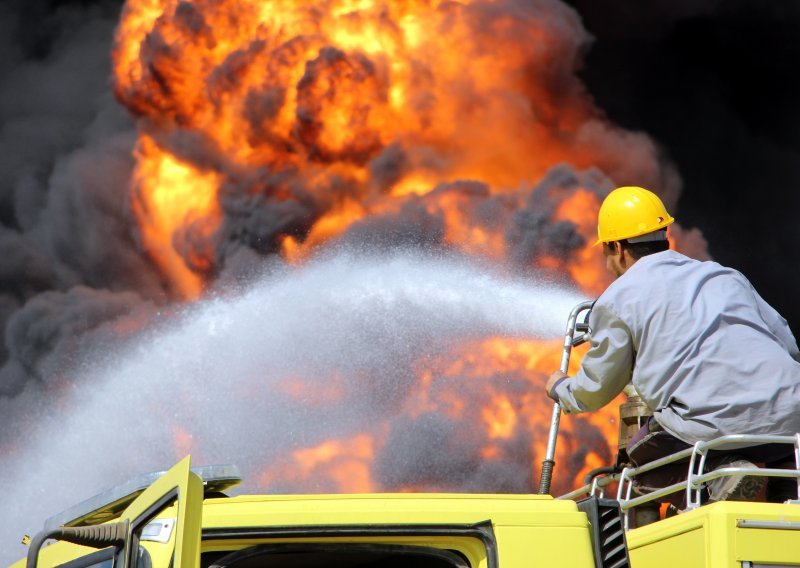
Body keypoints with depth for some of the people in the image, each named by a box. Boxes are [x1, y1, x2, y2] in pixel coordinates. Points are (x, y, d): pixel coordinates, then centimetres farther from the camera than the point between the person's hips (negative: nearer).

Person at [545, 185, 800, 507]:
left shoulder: (617, 299, 11)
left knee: (641, 458, 23)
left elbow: (595, 391, 20)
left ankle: (719, 477, -6)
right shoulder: (725, 276, 25)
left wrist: (560, 389, 43)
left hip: (714, 424, -4)